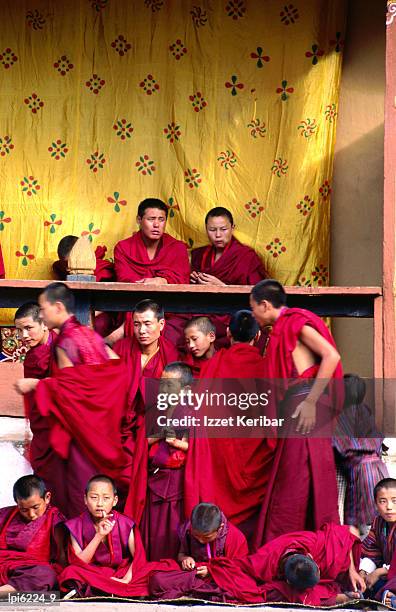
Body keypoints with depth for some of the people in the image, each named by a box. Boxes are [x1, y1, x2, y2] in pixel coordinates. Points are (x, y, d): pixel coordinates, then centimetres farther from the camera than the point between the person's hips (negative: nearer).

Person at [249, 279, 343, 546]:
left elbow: (332, 356, -17)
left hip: (306, 406, -10)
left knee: (298, 476, -8)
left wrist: (311, 401, -20)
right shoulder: (284, 327, 23)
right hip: (296, 406, 10)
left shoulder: (295, 321, -5)